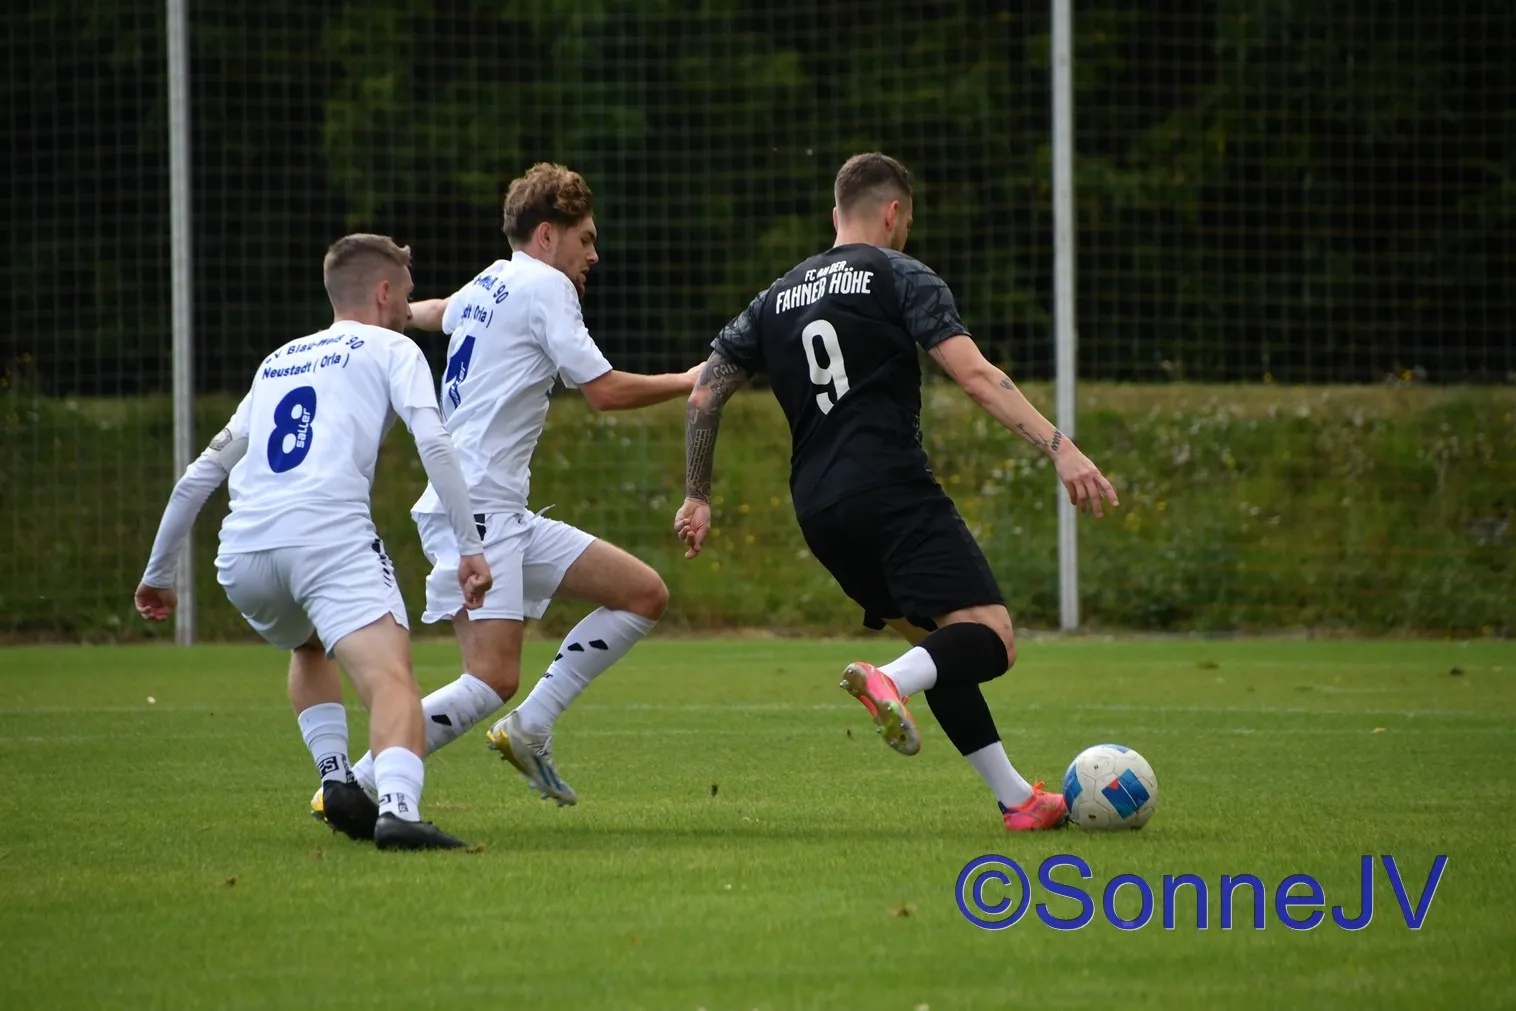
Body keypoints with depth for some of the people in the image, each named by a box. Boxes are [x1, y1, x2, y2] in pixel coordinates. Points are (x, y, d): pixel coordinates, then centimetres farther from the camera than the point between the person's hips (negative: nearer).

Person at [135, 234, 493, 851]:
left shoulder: (278, 362, 32)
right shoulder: (391, 349, 17)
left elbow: (201, 475, 32)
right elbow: (434, 443, -1)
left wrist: (158, 572, 39)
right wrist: (470, 547, -3)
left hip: (242, 554, 6)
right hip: (330, 538, -6)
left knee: (308, 647, 34)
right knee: (390, 678, -18)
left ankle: (335, 778, 15)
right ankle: (397, 807, -45)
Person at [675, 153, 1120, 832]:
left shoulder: (779, 297, 23)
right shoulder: (900, 277, 4)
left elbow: (704, 396, 22)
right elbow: (974, 375, -9)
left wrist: (697, 497, 31)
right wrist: (1059, 448, -15)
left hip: (818, 509, 7)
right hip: (892, 491, -7)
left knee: (938, 644, 18)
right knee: (990, 639, -14)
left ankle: (1016, 799, 11)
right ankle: (890, 681, -43)